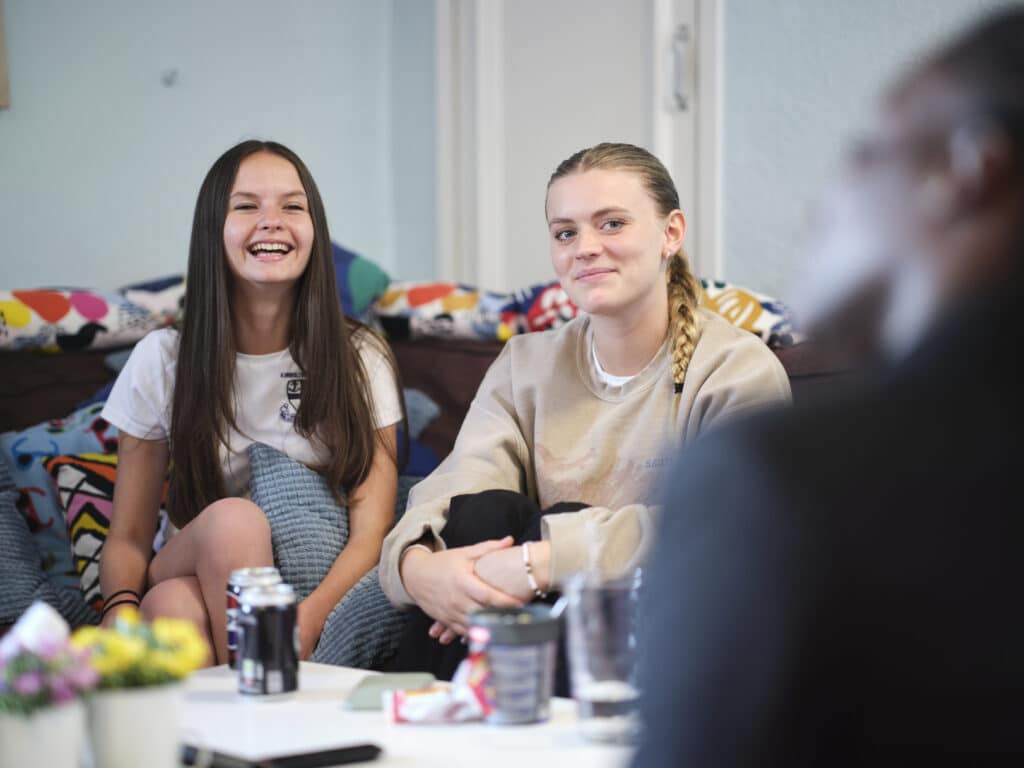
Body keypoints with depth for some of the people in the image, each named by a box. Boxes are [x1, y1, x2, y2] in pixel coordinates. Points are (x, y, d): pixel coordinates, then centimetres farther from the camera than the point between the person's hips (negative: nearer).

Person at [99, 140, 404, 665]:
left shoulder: (360, 360, 4)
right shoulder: (162, 360, 6)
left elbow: (370, 533, -5)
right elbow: (128, 536, 5)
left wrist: (302, 623, -26)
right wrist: (121, 610, -20)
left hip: (318, 598, -1)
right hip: (195, 584, 2)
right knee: (232, 518, -33)